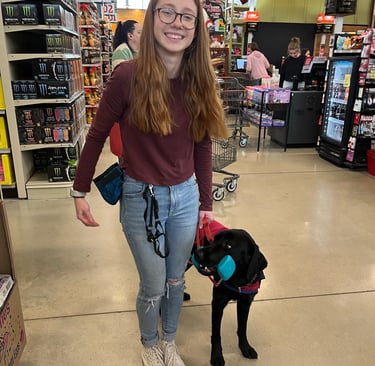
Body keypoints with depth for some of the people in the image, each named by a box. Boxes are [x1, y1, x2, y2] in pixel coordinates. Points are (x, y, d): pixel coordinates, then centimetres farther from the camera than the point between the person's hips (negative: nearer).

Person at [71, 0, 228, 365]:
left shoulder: (200, 82, -2)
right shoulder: (128, 75, -15)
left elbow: (203, 148, 4)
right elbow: (97, 134, -5)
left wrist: (206, 202, 8)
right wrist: (80, 192, 0)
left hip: (186, 197, 4)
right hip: (141, 199, -4)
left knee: (176, 281, 21)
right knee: (153, 287, 12)